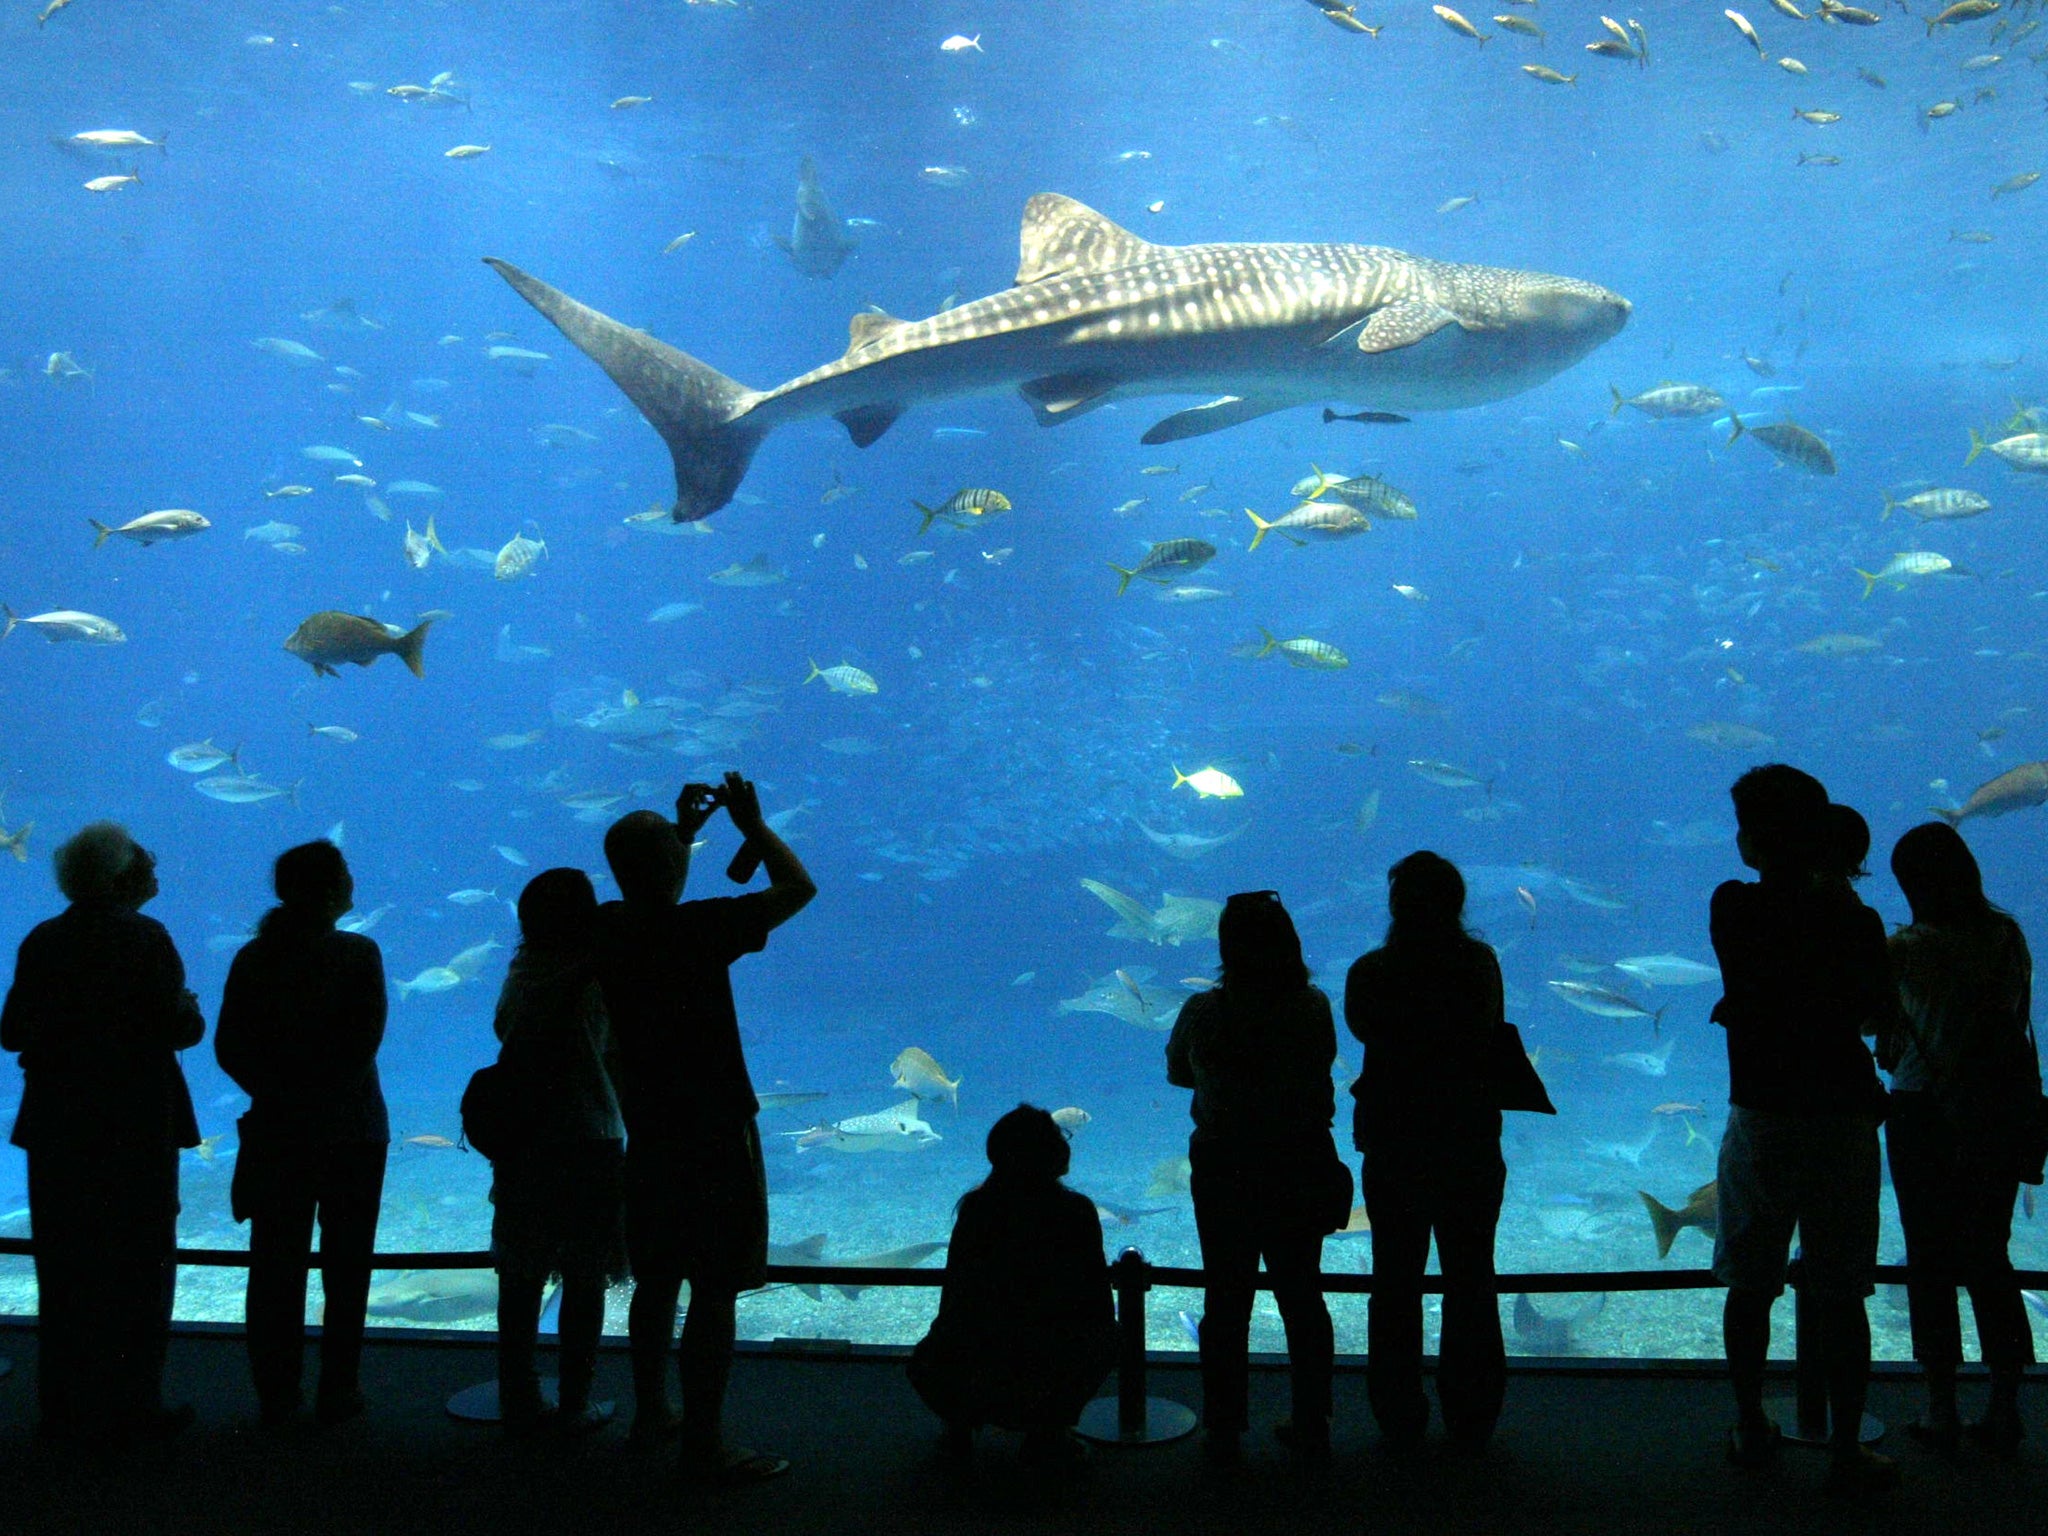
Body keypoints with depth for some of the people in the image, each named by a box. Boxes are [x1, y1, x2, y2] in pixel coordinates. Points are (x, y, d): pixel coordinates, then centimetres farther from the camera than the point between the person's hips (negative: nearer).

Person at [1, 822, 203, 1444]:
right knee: (138, 1267, 6)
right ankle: (128, 1408, 9)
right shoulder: (145, 938, -12)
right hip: (135, 1127, -5)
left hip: (57, 1127, 5)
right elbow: (179, 1029, -16)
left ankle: (65, 1405, 21)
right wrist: (191, 1011, 5)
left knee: (65, 1269, 14)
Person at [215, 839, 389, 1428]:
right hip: (350, 1131, -3)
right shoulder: (358, 954, -10)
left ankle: (277, 1398, 13)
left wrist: (277, 1093, -1)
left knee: (276, 1269, 9)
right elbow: (365, 1037, -16)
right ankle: (337, 1394, 11)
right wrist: (325, 1091, -5)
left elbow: (228, 1047, -2)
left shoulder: (252, 958, 2)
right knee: (345, 1268, 7)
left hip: (276, 1134, 3)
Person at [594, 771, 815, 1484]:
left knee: (657, 1280, 20)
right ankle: (704, 1446, 1)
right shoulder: (699, 929, -19)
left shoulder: (609, 929, -1)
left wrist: (682, 829, 24)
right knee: (714, 1291, -2)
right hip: (715, 1134, -7)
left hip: (648, 1134, 7)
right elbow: (797, 887, -8)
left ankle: (651, 1412, 33)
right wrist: (753, 824, 4)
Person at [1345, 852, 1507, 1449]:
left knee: (1396, 1283, 10)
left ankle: (1400, 1419, 16)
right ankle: (1471, 1418, 18)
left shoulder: (1372, 971, -10)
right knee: (1471, 1281, 12)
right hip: (1471, 1145, 1)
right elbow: (1491, 1038, 1)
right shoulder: (1481, 964, -8)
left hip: (1393, 1144, -1)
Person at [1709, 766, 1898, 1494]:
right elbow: (1880, 1015, 3)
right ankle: (1846, 1451, 10)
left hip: (1758, 1121, 1)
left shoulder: (1732, 908, -7)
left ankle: (1752, 1431, 24)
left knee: (1750, 1286, 14)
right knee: (1840, 1295, 5)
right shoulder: (1853, 921, -10)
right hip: (1841, 1120, -1)